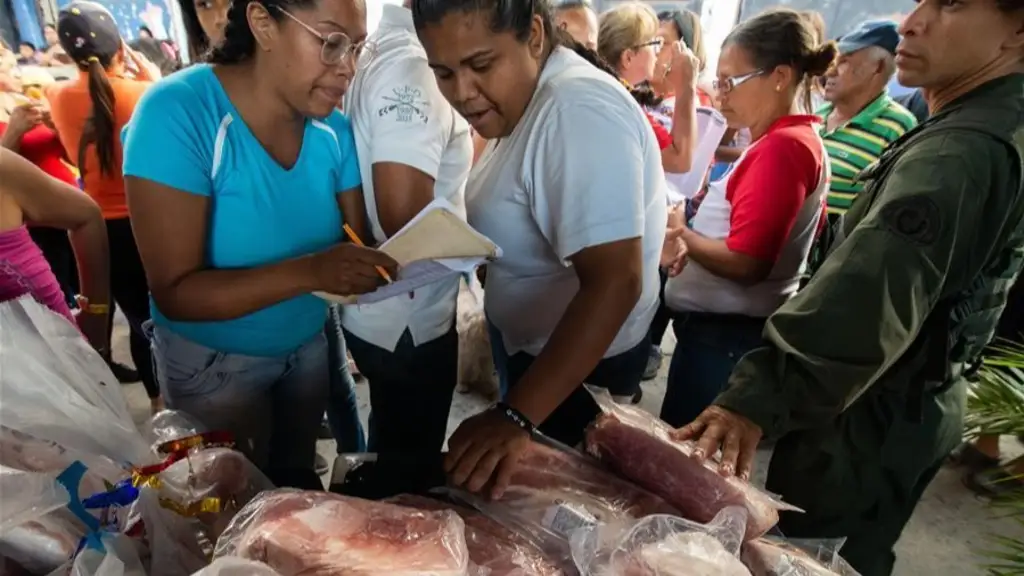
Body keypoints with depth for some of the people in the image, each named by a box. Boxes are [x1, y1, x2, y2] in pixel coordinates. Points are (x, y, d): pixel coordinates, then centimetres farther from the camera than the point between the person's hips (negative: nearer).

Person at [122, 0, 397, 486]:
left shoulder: (334, 130, -12)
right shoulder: (179, 113, -26)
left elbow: (357, 243, -9)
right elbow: (175, 293, -28)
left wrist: (392, 263, -31)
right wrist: (309, 271, -41)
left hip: (308, 344, 4)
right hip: (212, 360, -4)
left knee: (299, 479, 26)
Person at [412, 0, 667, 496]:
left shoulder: (576, 110, -29)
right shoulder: (532, 100, 3)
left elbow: (614, 284, -37)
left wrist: (516, 416, -40)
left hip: (580, 365, -9)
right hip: (538, 349, 9)